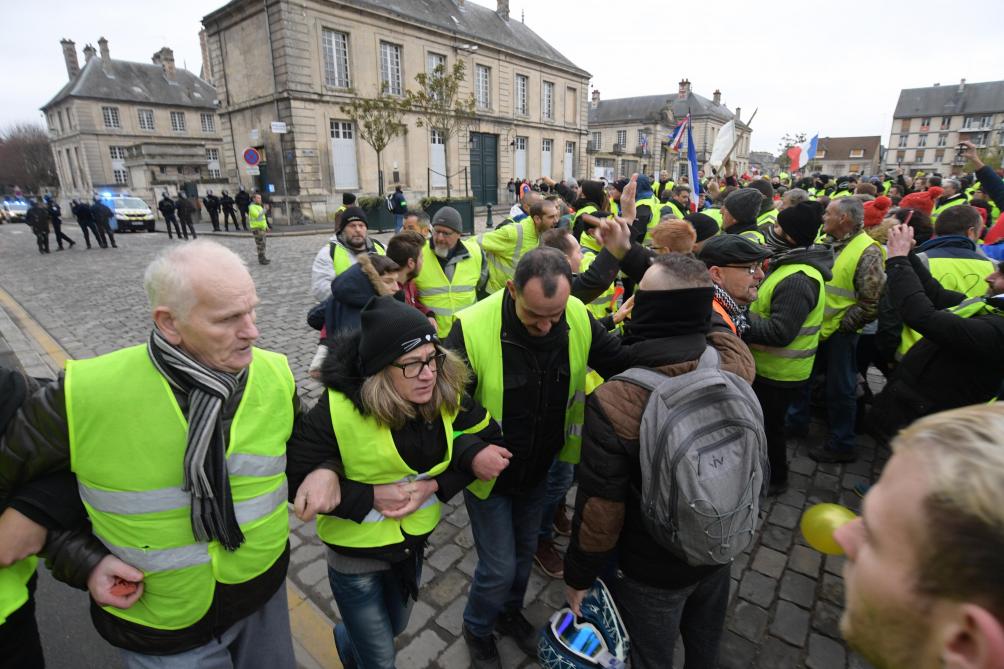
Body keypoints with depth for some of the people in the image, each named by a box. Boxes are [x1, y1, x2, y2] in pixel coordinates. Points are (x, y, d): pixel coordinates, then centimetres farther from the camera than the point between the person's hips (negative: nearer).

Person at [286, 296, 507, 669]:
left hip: (414, 540, 5)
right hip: (356, 552, -4)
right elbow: (296, 480, -19)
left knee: (395, 626, 32)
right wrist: (371, 497, -27)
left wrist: (433, 486, -20)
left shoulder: (446, 393, -17)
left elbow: (488, 440, -8)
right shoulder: (339, 409, -28)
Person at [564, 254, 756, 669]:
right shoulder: (736, 360, -22)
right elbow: (693, 310, 1)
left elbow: (600, 508, -25)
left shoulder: (614, 402, -35)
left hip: (653, 570, -4)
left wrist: (578, 576, -6)